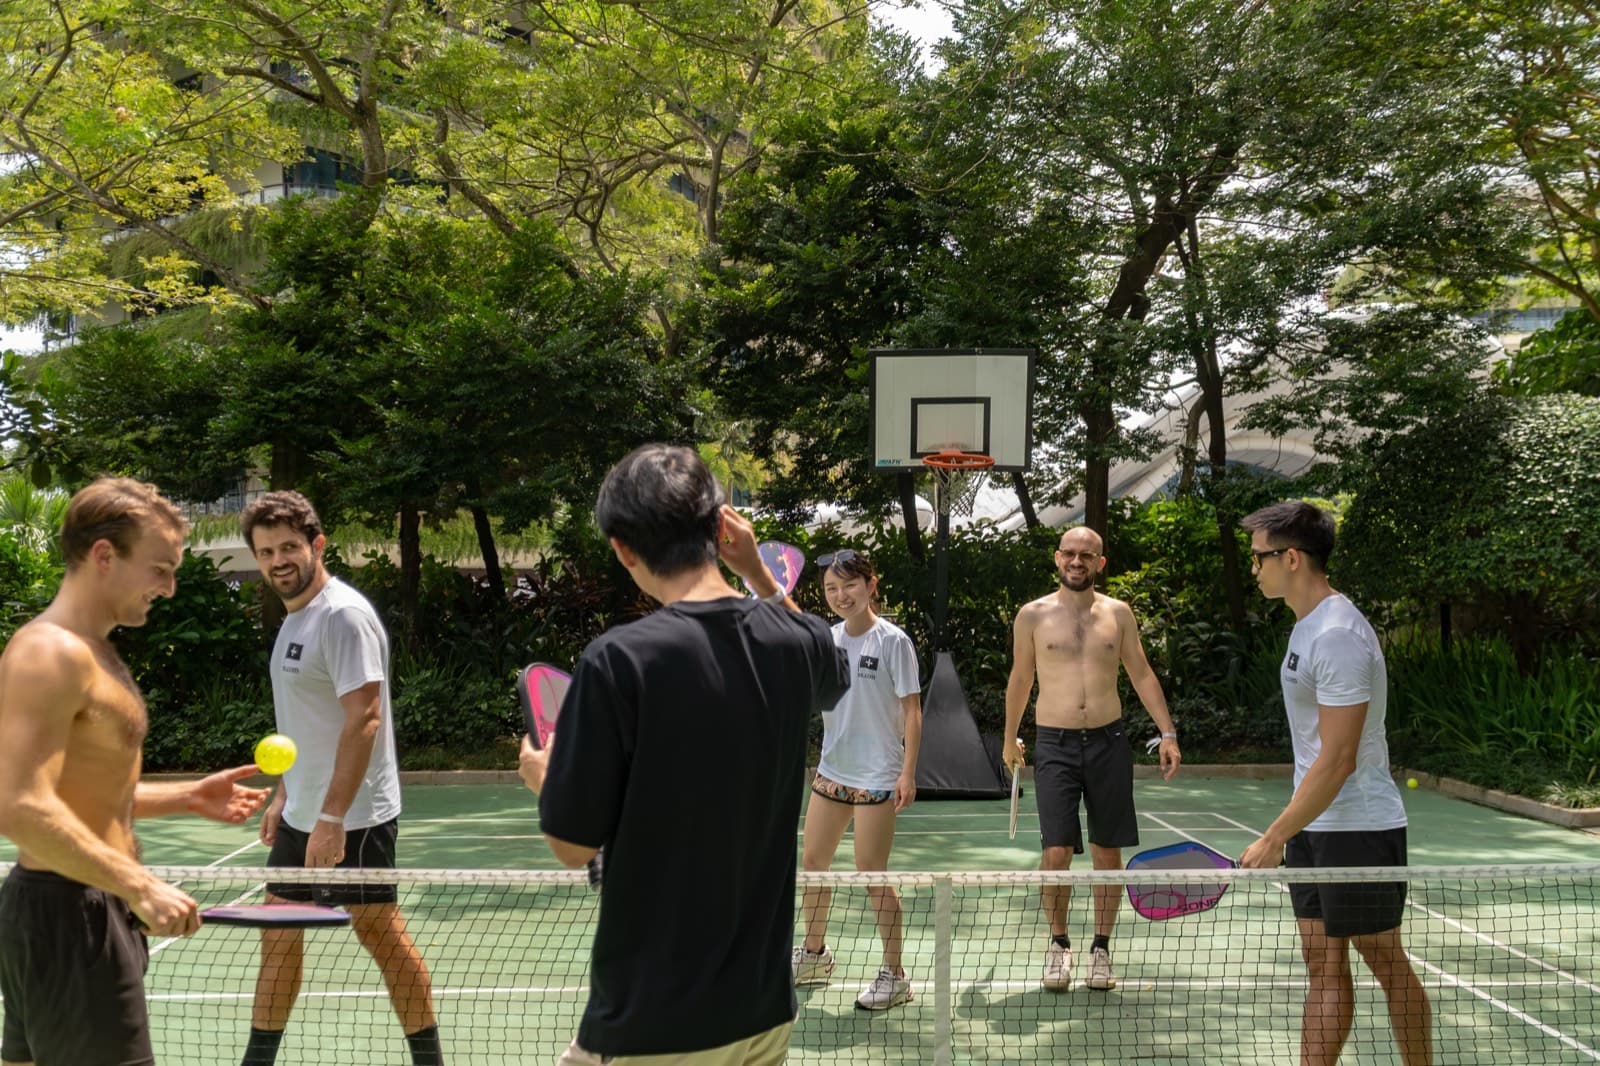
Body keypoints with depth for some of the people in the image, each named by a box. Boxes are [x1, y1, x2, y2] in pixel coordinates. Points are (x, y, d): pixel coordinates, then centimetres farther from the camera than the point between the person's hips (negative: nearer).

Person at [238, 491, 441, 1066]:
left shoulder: (343, 614, -17)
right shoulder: (294, 617, 12)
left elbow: (363, 719, -24)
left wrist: (332, 816, -26)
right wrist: (283, 796, 18)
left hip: (352, 817, -9)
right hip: (302, 814, 9)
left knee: (380, 932, 0)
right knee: (278, 931, 13)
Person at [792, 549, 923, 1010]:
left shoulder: (892, 640, -10)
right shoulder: (828, 638, 6)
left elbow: (912, 710, -9)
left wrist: (908, 772, -15)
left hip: (877, 776, -7)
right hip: (831, 772, 7)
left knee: (871, 872, -2)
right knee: (812, 862, 13)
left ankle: (894, 976, 12)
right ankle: (814, 954, 33)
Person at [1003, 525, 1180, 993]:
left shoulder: (1118, 613, 7)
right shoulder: (1033, 615, 2)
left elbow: (1141, 673, 11)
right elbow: (1020, 679, 12)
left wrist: (1167, 733, 4)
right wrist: (1010, 739, 17)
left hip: (1108, 742, 2)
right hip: (1055, 744, -2)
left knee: (1107, 853, 5)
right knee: (1057, 852, -7)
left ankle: (1101, 949, 19)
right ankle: (1058, 943, 13)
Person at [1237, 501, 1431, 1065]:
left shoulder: (1338, 635, -21)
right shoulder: (1308, 626, 11)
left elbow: (1337, 761, -23)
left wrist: (1274, 838, -19)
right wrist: (1287, 831, 19)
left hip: (1358, 828, -9)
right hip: (1314, 825, 9)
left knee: (1385, 961, 5)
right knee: (1323, 962, 9)